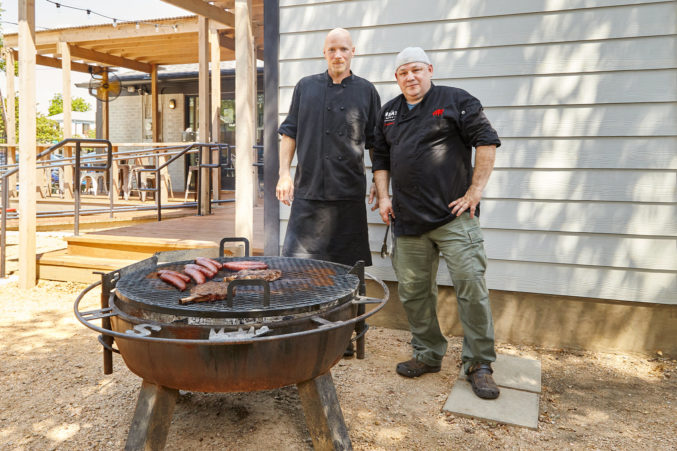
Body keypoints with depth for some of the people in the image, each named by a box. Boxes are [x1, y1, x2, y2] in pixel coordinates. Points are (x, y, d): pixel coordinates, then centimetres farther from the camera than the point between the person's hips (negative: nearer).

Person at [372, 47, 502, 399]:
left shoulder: (456, 101, 1)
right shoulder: (388, 113, 18)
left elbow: (487, 141, -4)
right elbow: (381, 158, 23)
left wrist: (475, 190, -10)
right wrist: (383, 197, 10)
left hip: (453, 215, -5)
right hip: (408, 221, 5)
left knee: (471, 285, -8)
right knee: (413, 291, 8)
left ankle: (479, 365, 6)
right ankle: (428, 355, 26)